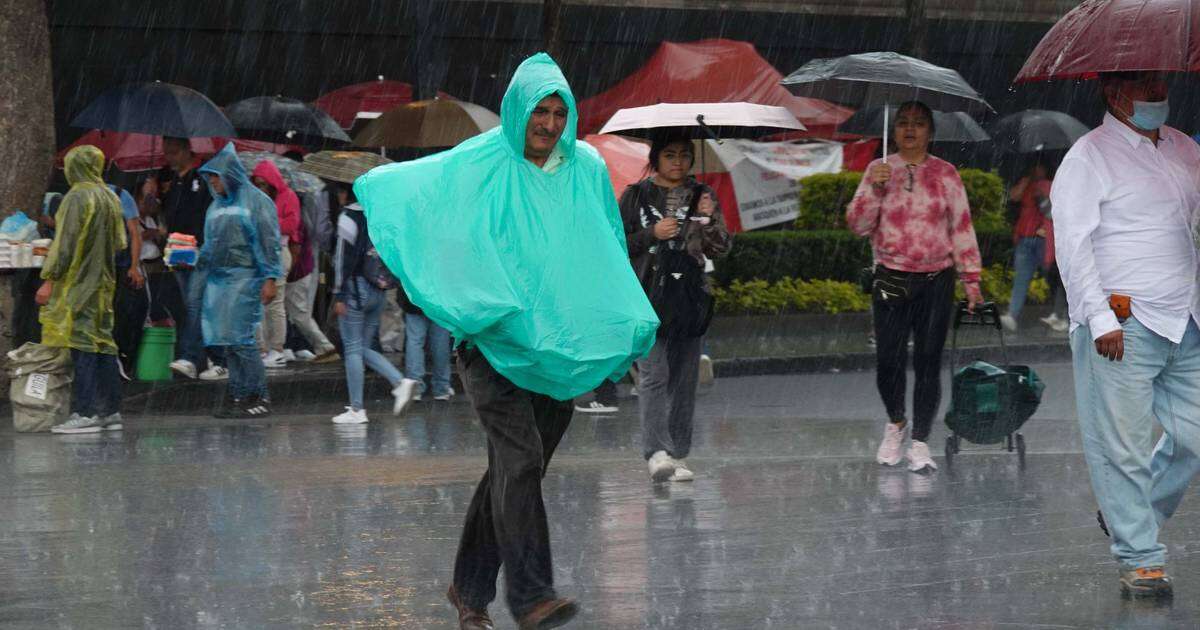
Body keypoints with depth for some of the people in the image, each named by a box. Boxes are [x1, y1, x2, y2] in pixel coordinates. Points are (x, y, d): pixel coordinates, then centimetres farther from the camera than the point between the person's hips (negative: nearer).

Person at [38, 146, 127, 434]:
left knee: (82, 345, -8)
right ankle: (110, 411, 12)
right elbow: (120, 242, 15)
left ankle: (85, 414, -10)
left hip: (78, 281, -8)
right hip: (104, 283, 8)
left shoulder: (77, 197, -13)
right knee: (103, 343, 11)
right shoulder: (111, 198, 11)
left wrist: (50, 280, -14)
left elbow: (65, 243, -16)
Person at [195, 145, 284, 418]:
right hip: (218, 280, 7)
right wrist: (197, 263, 12)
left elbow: (269, 242, -8)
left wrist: (270, 279, -15)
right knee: (227, 343, 3)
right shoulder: (217, 206, 19)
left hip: (244, 279, -7)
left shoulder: (256, 201, -4)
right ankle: (238, 396, 7)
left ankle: (259, 397, -6)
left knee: (240, 338, -11)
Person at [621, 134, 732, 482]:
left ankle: (679, 456, 9)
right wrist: (652, 234, -10)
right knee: (653, 374, -14)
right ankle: (656, 453, -23)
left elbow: (720, 250, 6)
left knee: (684, 378, 4)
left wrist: (709, 221, -13)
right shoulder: (636, 196, 6)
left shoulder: (702, 196, 11)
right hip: (647, 297, -3)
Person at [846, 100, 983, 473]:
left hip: (936, 280, 0)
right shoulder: (879, 170, 6)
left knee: (928, 363, -1)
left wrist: (971, 279, 0)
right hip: (891, 281, 0)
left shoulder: (945, 174, 4)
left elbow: (962, 227, 4)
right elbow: (858, 225, 3)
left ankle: (920, 443, 9)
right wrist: (874, 188, -13)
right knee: (888, 361, -4)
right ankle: (896, 424, 24)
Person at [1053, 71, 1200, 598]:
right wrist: (1101, 319, -16)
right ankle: (1140, 558, 5)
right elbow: (1072, 244, -10)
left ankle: (1133, 513, 26)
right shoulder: (1089, 157, -5)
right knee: (1123, 445, -3)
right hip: (1123, 326, -6)